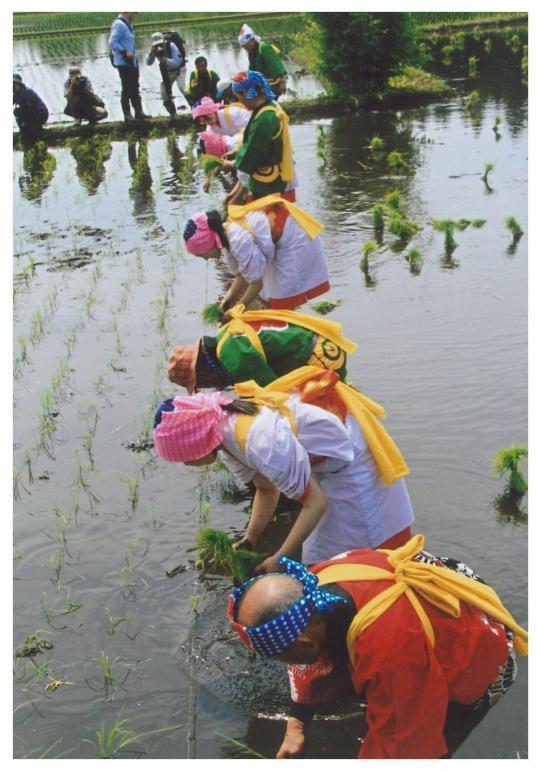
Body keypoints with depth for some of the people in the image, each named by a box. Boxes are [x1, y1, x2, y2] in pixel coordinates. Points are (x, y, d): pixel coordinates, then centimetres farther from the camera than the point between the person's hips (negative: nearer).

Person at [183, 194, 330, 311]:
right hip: (279, 236, 9)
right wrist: (228, 298, -4)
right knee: (269, 292, 14)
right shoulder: (225, 234, -5)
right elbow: (242, 274, 4)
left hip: (294, 238, -9)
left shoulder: (239, 241, -32)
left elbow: (257, 283, -21)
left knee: (283, 300, -4)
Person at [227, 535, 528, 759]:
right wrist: (296, 725, 3)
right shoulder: (315, 584, -25)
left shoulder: (388, 653, -48)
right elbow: (316, 660, -3)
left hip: (475, 663, -7)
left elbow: (397, 746, -31)